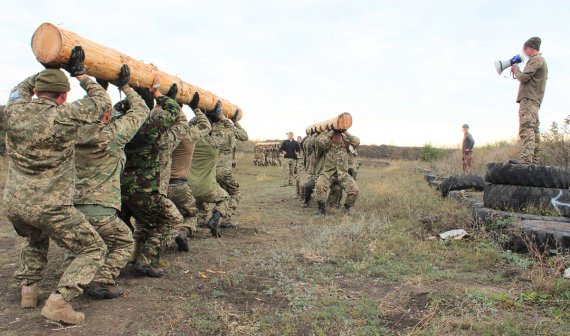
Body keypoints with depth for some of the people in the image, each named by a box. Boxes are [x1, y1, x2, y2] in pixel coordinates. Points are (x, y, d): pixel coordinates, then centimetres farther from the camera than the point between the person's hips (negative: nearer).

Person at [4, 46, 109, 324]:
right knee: (93, 250, 6)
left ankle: (28, 289, 32)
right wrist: (80, 74, 8)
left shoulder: (15, 111, 1)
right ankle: (58, 302, -7)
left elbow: (21, 88, 25)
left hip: (12, 204, 7)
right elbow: (102, 102, -1)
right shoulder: (65, 116, -15)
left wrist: (48, 71, 23)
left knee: (36, 240, 37)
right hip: (50, 207, -7)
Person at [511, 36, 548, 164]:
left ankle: (526, 158, -29)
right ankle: (535, 159, 12)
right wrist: (517, 72, 15)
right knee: (534, 129, 10)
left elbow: (524, 77, -16)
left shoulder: (535, 60, -7)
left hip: (528, 99, -11)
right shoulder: (542, 61, 25)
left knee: (526, 128, -19)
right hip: (535, 100, 11)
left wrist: (515, 70, 2)